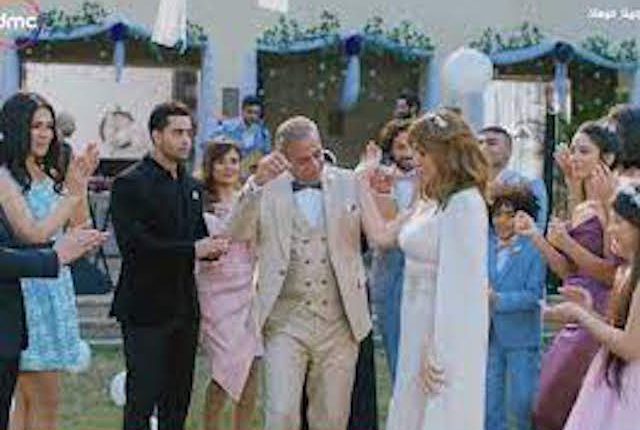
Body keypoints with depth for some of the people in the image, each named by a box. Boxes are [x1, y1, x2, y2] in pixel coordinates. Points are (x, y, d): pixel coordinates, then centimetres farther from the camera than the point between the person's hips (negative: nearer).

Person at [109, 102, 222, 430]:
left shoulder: (192, 187, 15)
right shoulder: (130, 184, -8)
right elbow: (133, 244, -18)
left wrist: (211, 246, -4)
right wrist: (192, 250, -19)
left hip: (184, 308, 7)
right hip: (146, 309, -7)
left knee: (178, 401, 10)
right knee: (142, 401, -5)